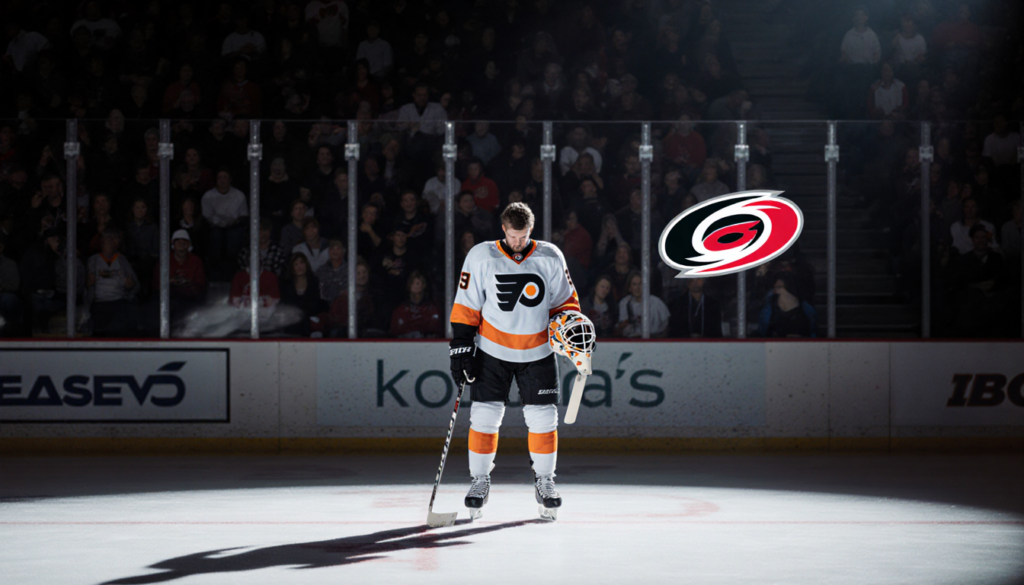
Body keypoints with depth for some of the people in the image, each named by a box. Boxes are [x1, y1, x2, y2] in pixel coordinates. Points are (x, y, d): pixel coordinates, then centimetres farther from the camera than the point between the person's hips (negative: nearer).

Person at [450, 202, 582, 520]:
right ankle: (480, 480, 10)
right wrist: (461, 348, -9)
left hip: (537, 352, 1)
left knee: (543, 418, -1)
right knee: (485, 415, -5)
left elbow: (565, 300, 8)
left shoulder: (550, 258, -4)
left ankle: (544, 481, 15)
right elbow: (466, 307, -4)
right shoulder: (481, 257, -8)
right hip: (492, 350, -1)